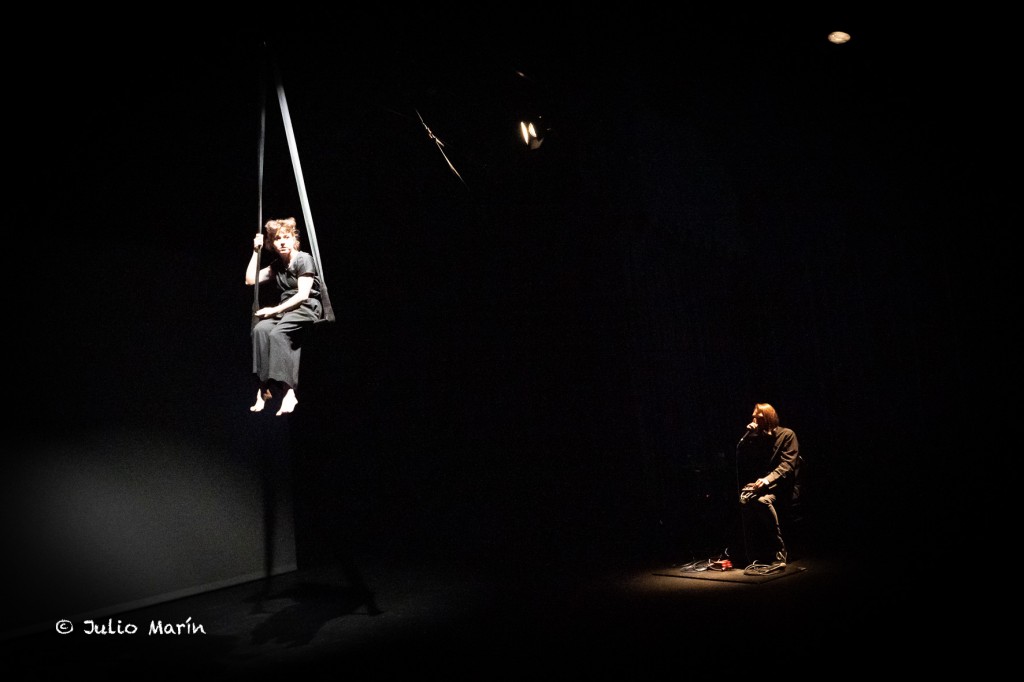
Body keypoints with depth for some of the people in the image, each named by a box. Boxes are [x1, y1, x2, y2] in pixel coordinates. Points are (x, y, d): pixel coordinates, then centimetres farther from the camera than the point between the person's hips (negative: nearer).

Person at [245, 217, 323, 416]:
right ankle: (265, 386, -30)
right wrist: (256, 251, 12)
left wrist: (276, 309, -17)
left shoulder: (304, 259, -4)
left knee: (277, 333, -34)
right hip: (285, 308, 6)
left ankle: (288, 391, -36)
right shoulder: (276, 265, 18)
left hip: (308, 308, -6)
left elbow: (302, 295, -12)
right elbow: (250, 280, 15)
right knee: (260, 329, -27)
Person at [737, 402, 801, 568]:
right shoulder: (755, 437, 18)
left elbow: (788, 464, -8)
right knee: (744, 497, -31)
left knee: (763, 500, -37)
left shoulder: (787, 434, 4)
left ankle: (779, 552, -25)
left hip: (782, 485, -4)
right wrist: (748, 435, 3)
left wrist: (769, 479, -24)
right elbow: (739, 459, 10)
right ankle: (753, 552, -27)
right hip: (760, 483, 4)